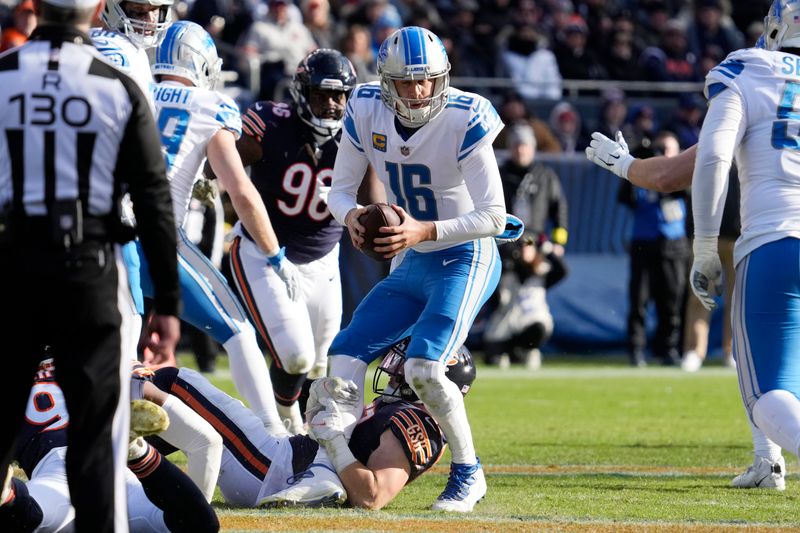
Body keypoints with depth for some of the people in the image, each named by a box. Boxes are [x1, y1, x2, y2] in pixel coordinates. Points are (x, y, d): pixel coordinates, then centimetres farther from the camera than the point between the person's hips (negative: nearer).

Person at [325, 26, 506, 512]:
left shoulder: (464, 122, -22)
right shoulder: (366, 114, -7)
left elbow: (494, 217, -22)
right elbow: (341, 189, 3)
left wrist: (423, 230, -34)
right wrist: (351, 216, -21)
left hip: (465, 259, -6)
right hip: (411, 265, 7)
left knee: (424, 367, -23)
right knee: (345, 358, -1)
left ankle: (468, 474, -5)